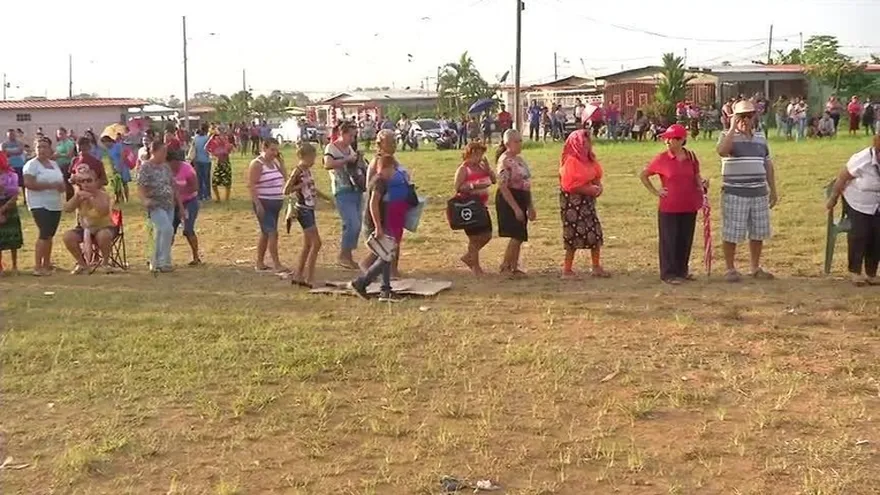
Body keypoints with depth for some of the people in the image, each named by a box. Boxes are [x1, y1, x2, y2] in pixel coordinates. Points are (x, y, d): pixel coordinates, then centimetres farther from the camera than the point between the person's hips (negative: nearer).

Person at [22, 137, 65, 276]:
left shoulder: (54, 164, 16)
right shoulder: (32, 165, -5)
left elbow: (62, 184, 21)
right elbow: (28, 183, -18)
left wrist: (62, 186, -4)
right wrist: (49, 185, -20)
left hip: (55, 206, 7)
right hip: (39, 205, -7)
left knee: (50, 235, 9)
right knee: (45, 234, -14)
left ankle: (46, 264, 19)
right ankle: (37, 267, -11)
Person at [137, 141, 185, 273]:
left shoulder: (166, 167, 12)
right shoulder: (146, 167, -7)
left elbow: (174, 187, 15)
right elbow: (140, 188, -13)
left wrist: (181, 207, 14)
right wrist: (145, 200, -34)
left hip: (169, 206, 6)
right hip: (156, 206, -6)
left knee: (160, 234, 9)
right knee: (167, 230, -20)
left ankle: (156, 264, 18)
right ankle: (164, 262, -10)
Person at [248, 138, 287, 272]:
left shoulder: (274, 163, 12)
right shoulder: (257, 164, -11)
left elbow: (284, 178, 11)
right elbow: (251, 185, -16)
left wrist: (280, 160, 3)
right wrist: (258, 204, -23)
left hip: (276, 203, 8)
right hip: (264, 203, -8)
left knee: (265, 233, 13)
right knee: (272, 233, -12)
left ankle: (260, 263, 21)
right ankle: (277, 265, -12)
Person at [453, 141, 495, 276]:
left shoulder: (481, 167, 10)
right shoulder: (464, 169, -11)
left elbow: (494, 180, 7)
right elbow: (457, 187, -19)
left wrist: (487, 167, -5)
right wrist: (473, 186, -29)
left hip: (481, 205, 8)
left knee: (487, 235, 11)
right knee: (475, 237, -1)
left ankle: (468, 257, 27)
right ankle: (476, 267, 13)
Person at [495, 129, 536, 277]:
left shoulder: (520, 159, 14)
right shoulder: (505, 161, -14)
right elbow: (503, 187, -20)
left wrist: (530, 206, 18)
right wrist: (516, 208, -23)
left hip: (522, 200, 9)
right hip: (510, 201, -9)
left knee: (519, 237, 9)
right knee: (517, 236, -12)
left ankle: (514, 268, 16)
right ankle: (505, 266, 2)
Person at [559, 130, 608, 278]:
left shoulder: (589, 160, 11)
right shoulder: (570, 161, -13)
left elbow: (596, 176, 21)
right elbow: (569, 185, -18)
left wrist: (598, 186, -1)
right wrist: (589, 189, -18)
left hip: (587, 201, 8)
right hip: (573, 202, -8)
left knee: (596, 233, 6)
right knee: (574, 234, -5)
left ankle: (596, 267, 16)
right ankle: (567, 270, 6)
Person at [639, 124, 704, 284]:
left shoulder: (691, 157, 2)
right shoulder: (662, 158, -6)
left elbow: (696, 177, 13)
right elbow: (643, 175, 4)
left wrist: (701, 184, -8)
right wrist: (655, 191, -2)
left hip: (689, 207, 3)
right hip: (669, 208, -3)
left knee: (686, 240, 12)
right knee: (669, 241, 2)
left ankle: (682, 271, 26)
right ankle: (669, 274, 12)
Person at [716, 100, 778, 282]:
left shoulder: (761, 137, 13)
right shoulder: (728, 136, -3)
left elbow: (768, 165, 18)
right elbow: (722, 151, -27)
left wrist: (773, 190, 16)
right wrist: (733, 128, -20)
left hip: (759, 194, 5)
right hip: (734, 194, -5)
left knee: (758, 233, 11)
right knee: (732, 233, 0)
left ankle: (756, 267, 25)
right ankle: (730, 269, 12)